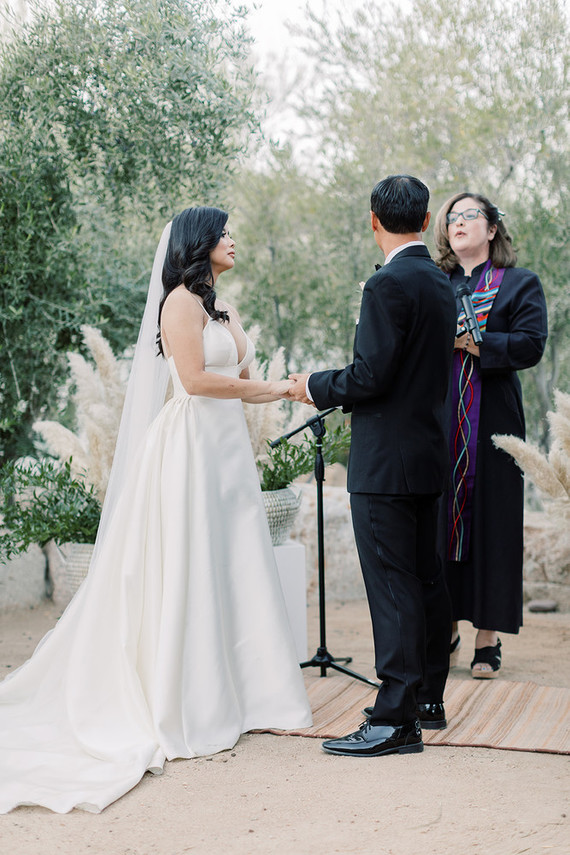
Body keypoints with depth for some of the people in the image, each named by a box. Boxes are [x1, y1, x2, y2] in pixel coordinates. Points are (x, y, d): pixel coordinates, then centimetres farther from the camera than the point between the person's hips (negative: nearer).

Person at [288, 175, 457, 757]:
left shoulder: (388, 284, -16)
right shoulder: (440, 283, 13)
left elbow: (371, 376, -20)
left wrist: (314, 386, -3)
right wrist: (335, 391, 23)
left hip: (386, 462, -9)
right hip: (429, 452, 10)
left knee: (392, 588, -6)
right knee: (426, 579, 15)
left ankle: (396, 720, -2)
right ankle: (429, 700, 27)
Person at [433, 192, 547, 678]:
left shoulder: (520, 284, 6)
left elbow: (530, 345, -7)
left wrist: (466, 341, -12)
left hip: (492, 424, -3)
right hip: (438, 423, 3)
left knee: (489, 524, -2)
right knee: (442, 523, 2)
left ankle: (488, 640, 5)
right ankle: (446, 629, 14)